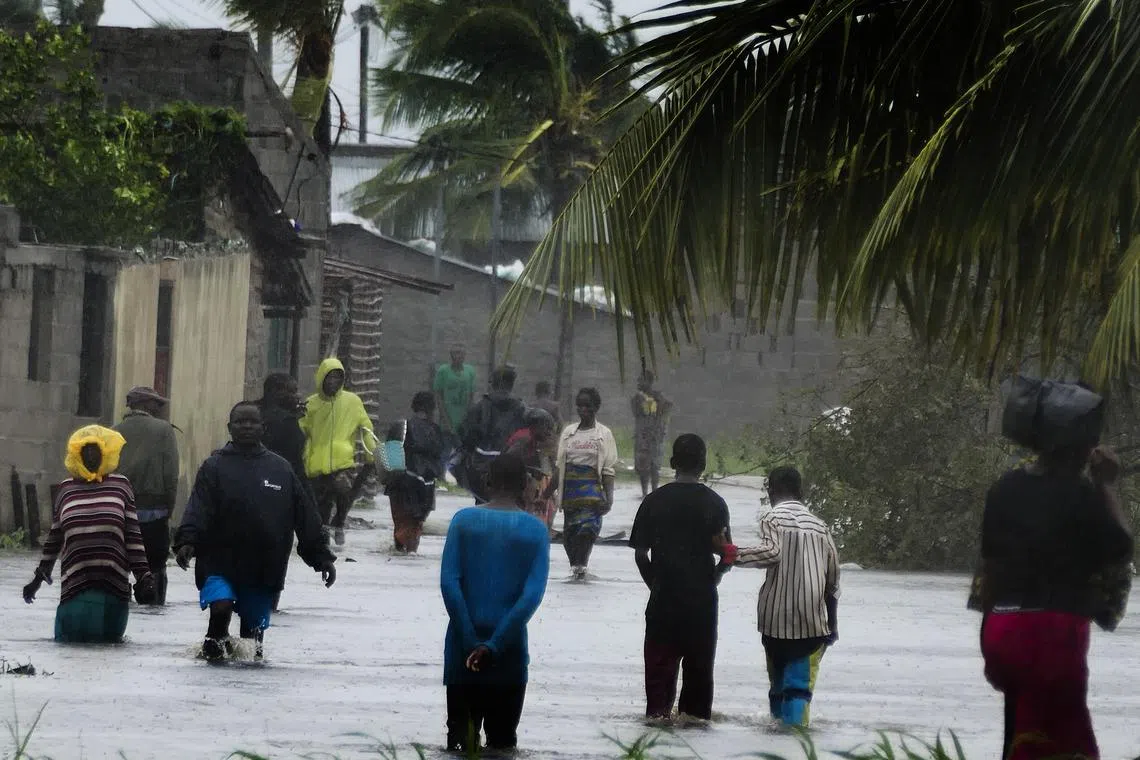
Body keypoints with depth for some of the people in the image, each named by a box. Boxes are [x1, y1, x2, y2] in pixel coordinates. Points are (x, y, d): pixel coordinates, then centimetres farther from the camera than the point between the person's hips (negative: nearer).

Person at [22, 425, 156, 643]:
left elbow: (133, 535, 7)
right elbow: (54, 536, 20)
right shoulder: (66, 489, 12)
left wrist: (143, 576, 2)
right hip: (74, 584, 1)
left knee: (108, 639, 1)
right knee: (69, 638, -3)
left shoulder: (120, 486, 8)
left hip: (114, 584, -1)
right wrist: (41, 574, 23)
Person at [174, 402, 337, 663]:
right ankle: (215, 642, 5)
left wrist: (321, 556, 9)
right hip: (220, 563, -3)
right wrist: (186, 541, -28)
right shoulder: (215, 467, 1)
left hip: (264, 570, 3)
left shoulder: (281, 469, 9)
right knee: (221, 604, -25)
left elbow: (305, 516, 11)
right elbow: (197, 511, -11)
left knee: (254, 629, 9)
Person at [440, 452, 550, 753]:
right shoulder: (536, 530, -3)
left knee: (459, 731, 9)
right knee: (502, 738, 6)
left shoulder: (464, 520, -1)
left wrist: (471, 641, -11)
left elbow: (448, 582, -10)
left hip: (464, 646, 1)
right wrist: (494, 645, -15)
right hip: (509, 649, -1)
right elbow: (532, 594, -13)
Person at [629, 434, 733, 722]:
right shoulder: (714, 503, -3)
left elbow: (640, 554, -1)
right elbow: (727, 555, -5)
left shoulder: (655, 501, 0)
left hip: (662, 600, 0)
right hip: (702, 601, 0)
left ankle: (658, 716, -8)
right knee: (699, 667, 10)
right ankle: (696, 718, 11)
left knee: (660, 666, 3)